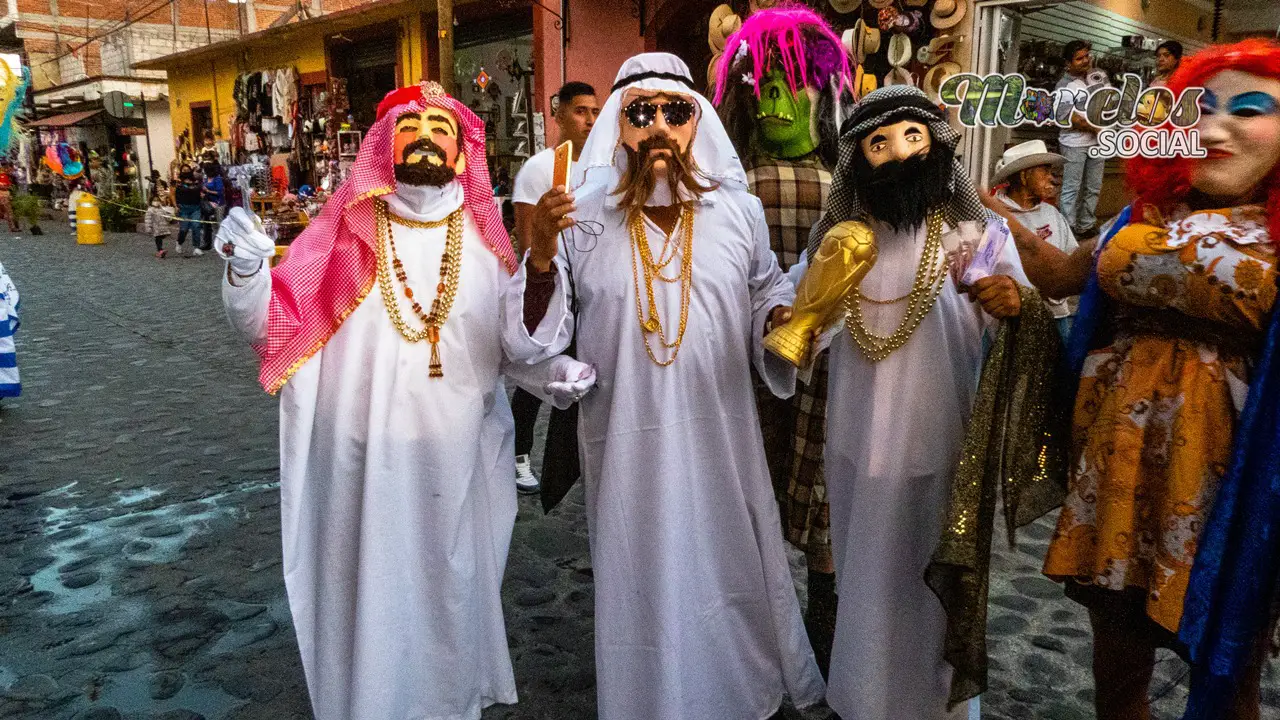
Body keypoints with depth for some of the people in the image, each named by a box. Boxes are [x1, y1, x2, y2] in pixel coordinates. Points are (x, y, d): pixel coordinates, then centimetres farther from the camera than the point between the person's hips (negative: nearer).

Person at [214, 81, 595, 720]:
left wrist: (552, 372, -10)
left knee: (449, 591, 18)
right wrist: (245, 273, -26)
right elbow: (271, 326, -8)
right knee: (368, 594, 11)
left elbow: (506, 344, 8)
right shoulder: (346, 232, -4)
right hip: (361, 461, -2)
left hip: (454, 462, 2)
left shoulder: (483, 242, 1)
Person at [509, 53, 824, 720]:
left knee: (731, 572, 17)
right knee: (642, 583, 13)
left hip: (721, 435, 2)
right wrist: (540, 258, -24)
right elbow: (533, 339, -8)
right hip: (626, 441, -2)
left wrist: (782, 315, -7)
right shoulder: (582, 215, -6)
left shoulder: (737, 210, 0)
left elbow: (765, 290, 15)